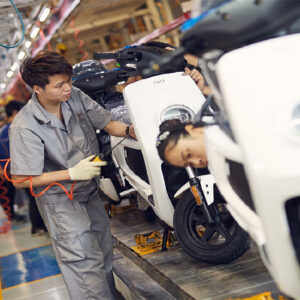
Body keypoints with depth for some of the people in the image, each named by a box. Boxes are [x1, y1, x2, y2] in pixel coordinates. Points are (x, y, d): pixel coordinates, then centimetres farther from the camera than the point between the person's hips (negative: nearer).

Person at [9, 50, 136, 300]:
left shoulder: (74, 97, -11)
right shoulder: (25, 127, -26)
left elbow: (108, 123, -2)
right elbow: (21, 180, -23)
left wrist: (130, 130, -25)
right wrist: (73, 173, -28)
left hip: (91, 192, 7)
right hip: (61, 202, -6)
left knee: (104, 254, 20)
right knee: (86, 263, -7)